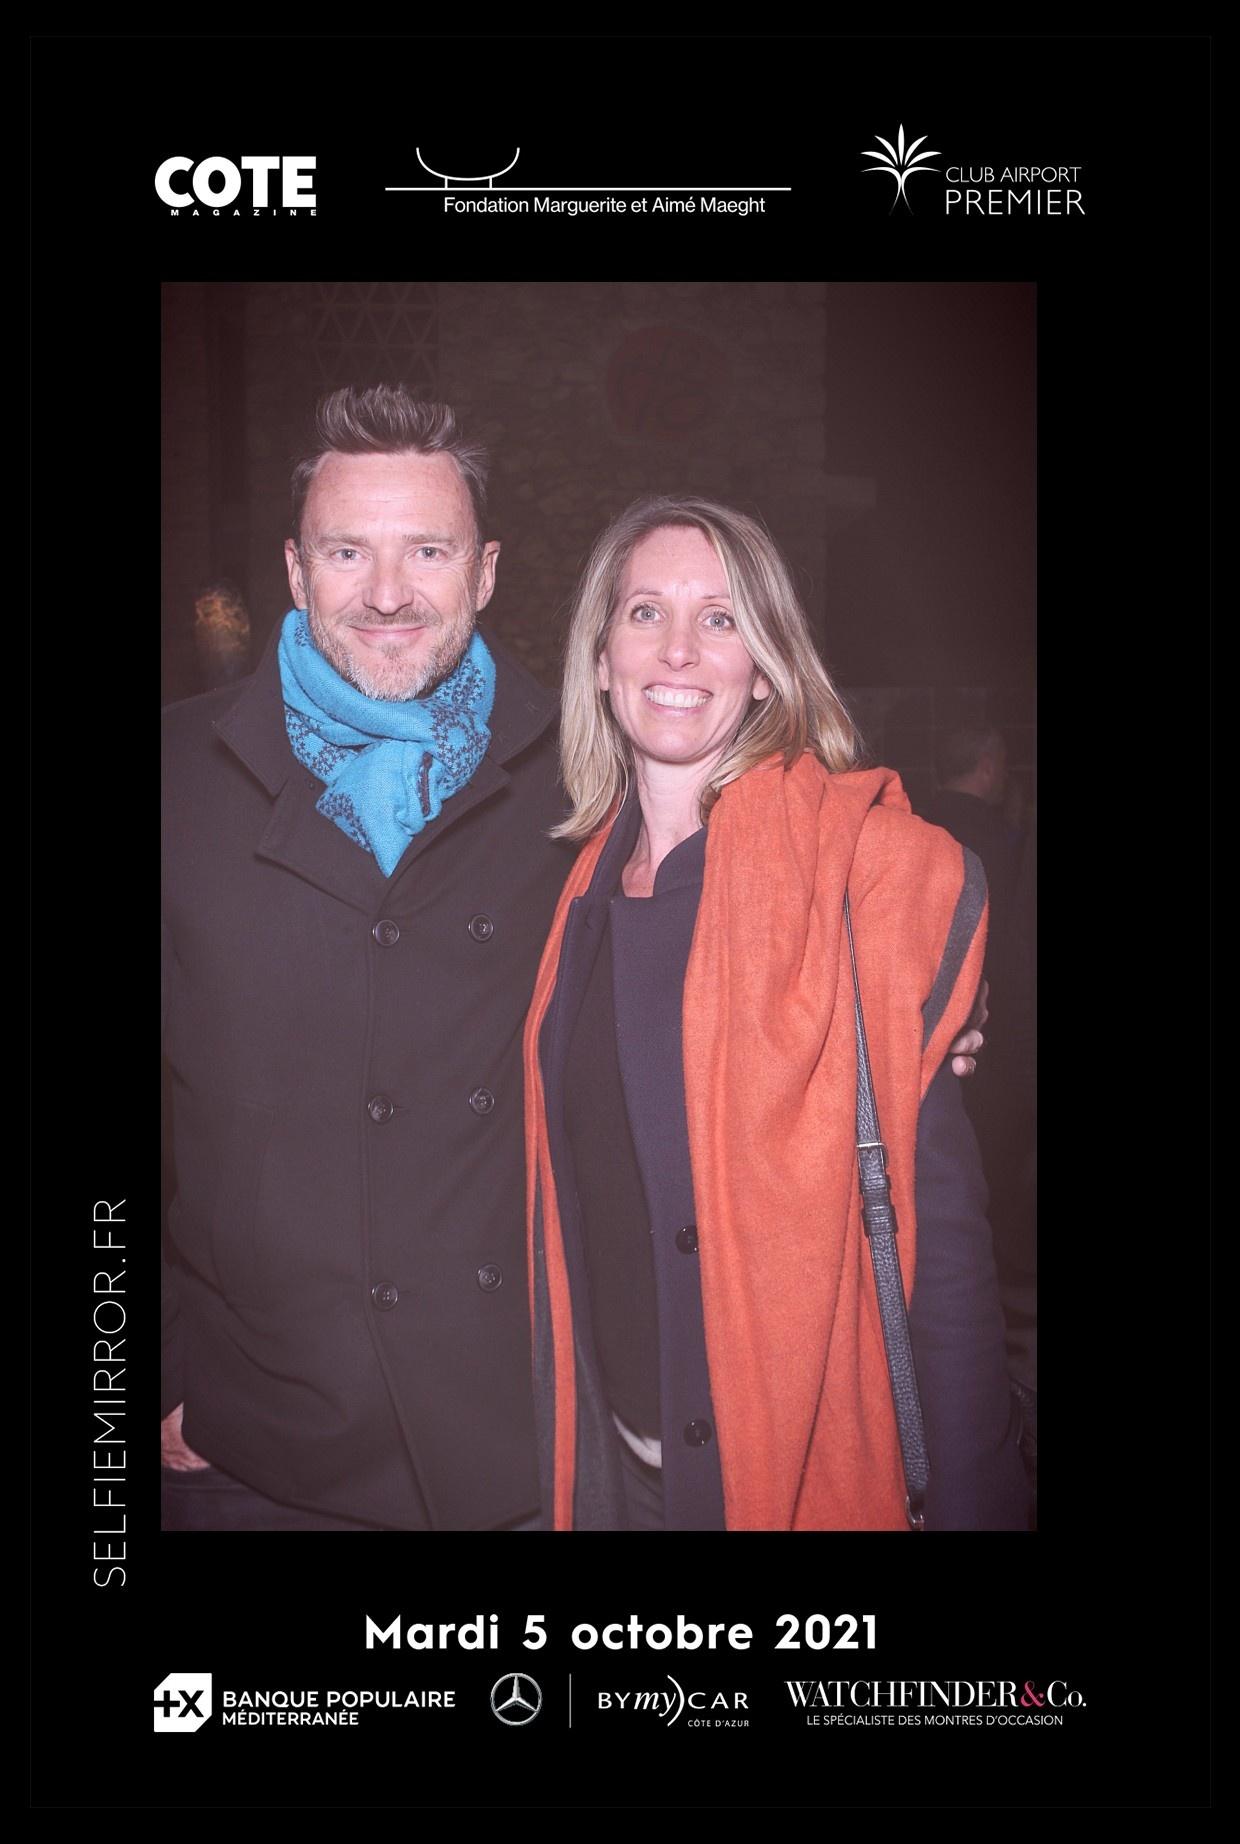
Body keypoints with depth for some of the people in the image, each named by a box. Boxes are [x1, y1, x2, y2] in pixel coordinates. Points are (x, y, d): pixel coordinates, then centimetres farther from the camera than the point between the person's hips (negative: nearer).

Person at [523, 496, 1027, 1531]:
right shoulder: (581, 880, 2)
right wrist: (569, 1460, 9)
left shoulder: (874, 863, -13)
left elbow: (941, 1214, -14)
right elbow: (573, 1198, 9)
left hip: (806, 1461, -4)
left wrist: (968, 1502, -13)